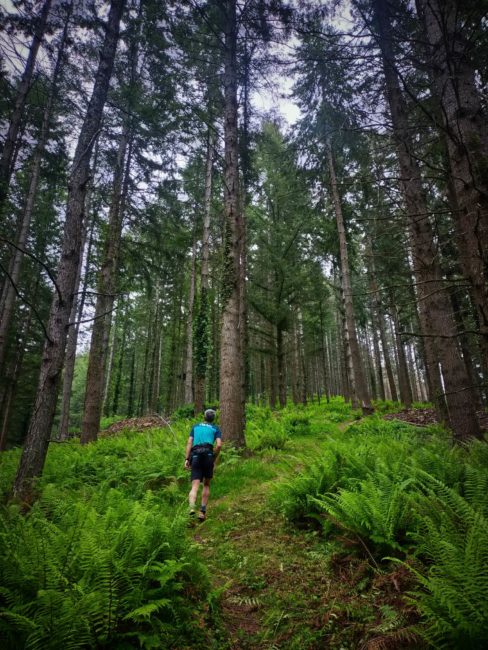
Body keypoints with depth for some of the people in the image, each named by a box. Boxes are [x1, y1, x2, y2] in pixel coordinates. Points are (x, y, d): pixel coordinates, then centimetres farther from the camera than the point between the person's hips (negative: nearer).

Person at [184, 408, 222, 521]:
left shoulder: (195, 426, 22)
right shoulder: (216, 429, 15)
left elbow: (189, 443, 10)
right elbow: (218, 445, -1)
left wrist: (186, 459, 6)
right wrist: (214, 459, 9)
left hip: (195, 456, 1)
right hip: (208, 454, -1)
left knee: (194, 487, -4)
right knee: (206, 484, 17)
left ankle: (192, 508, -29)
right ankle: (202, 511, 11)